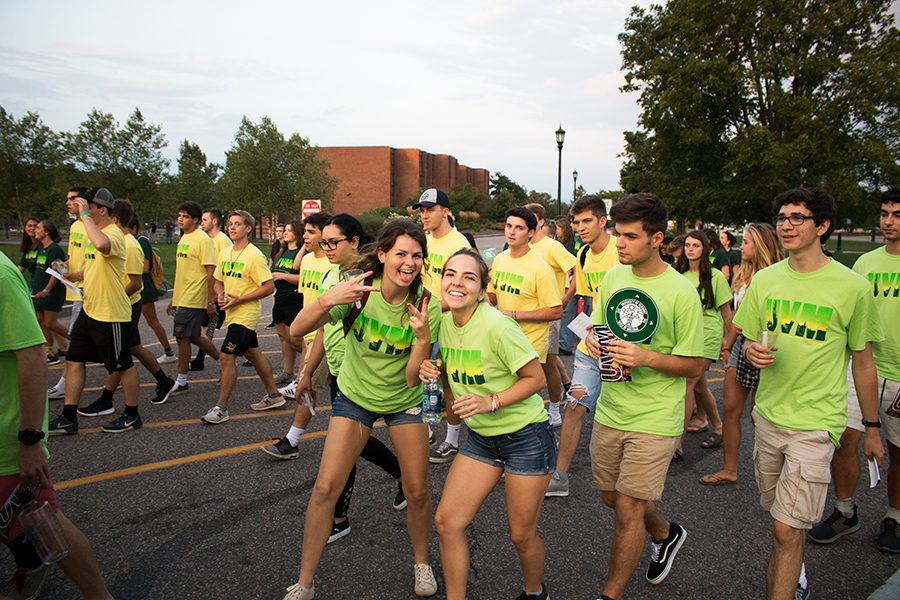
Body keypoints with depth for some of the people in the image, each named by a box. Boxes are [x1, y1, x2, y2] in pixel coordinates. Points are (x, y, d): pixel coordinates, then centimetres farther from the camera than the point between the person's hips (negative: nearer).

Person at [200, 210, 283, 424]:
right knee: (253, 354, 16)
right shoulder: (224, 253, 8)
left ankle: (221, 408, 0)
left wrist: (239, 299, -19)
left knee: (226, 357, -10)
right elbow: (219, 280, 19)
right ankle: (274, 395, 30)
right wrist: (220, 295, -3)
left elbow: (269, 287, -18)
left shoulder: (255, 256, -16)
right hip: (232, 313, 9)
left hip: (245, 314, -8)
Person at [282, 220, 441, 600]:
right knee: (326, 487, -5)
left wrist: (424, 338, -38)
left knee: (417, 492, 3)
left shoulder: (427, 305, -20)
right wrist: (327, 300, -45)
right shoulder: (357, 290, -21)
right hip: (354, 396, 0)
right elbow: (297, 331, -27)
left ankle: (421, 563, 33)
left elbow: (413, 377, -20)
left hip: (403, 401, 1)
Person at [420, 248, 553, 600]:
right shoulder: (445, 322, -3)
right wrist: (432, 367, -8)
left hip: (525, 436, -6)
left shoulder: (496, 326, -24)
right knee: (446, 522, 2)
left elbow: (536, 378, -16)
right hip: (481, 436, 6)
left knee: (522, 534, 8)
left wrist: (491, 402, -27)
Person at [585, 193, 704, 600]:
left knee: (628, 507, -1)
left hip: (654, 418, -6)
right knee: (612, 497, 19)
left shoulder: (680, 292, -14)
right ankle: (665, 534, 49)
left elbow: (694, 366, -11)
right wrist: (594, 342, -9)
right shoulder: (612, 278, 2)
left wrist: (646, 357, -26)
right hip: (609, 410, 6)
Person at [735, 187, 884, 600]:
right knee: (777, 515, 20)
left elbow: (862, 362, 0)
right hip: (768, 414, 5)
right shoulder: (764, 279, 2)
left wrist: (872, 428, 7)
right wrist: (752, 351, -14)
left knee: (787, 529, -7)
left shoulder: (853, 287, -9)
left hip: (815, 423, -4)